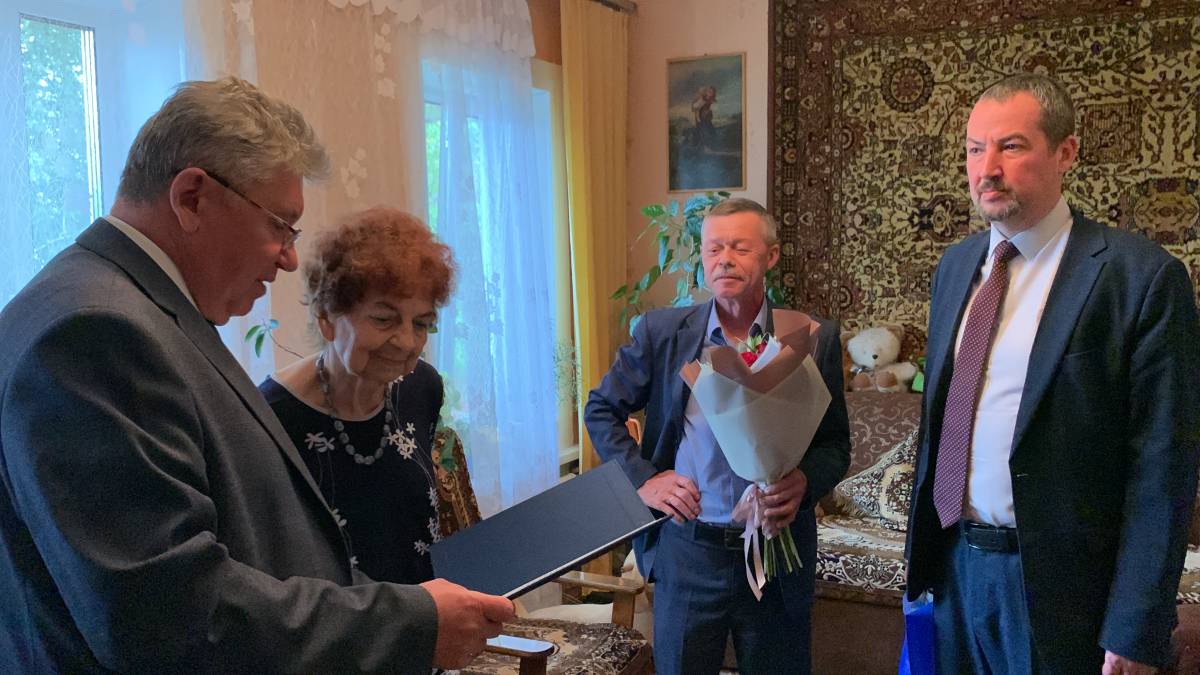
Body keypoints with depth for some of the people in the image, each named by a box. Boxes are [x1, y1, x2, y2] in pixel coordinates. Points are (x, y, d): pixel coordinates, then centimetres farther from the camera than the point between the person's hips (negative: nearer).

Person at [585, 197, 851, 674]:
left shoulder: (814, 340, -3)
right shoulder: (662, 332, -2)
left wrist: (806, 480, -18)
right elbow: (601, 411, 9)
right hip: (686, 550, 0)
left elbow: (836, 444, 3)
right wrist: (641, 478, -4)